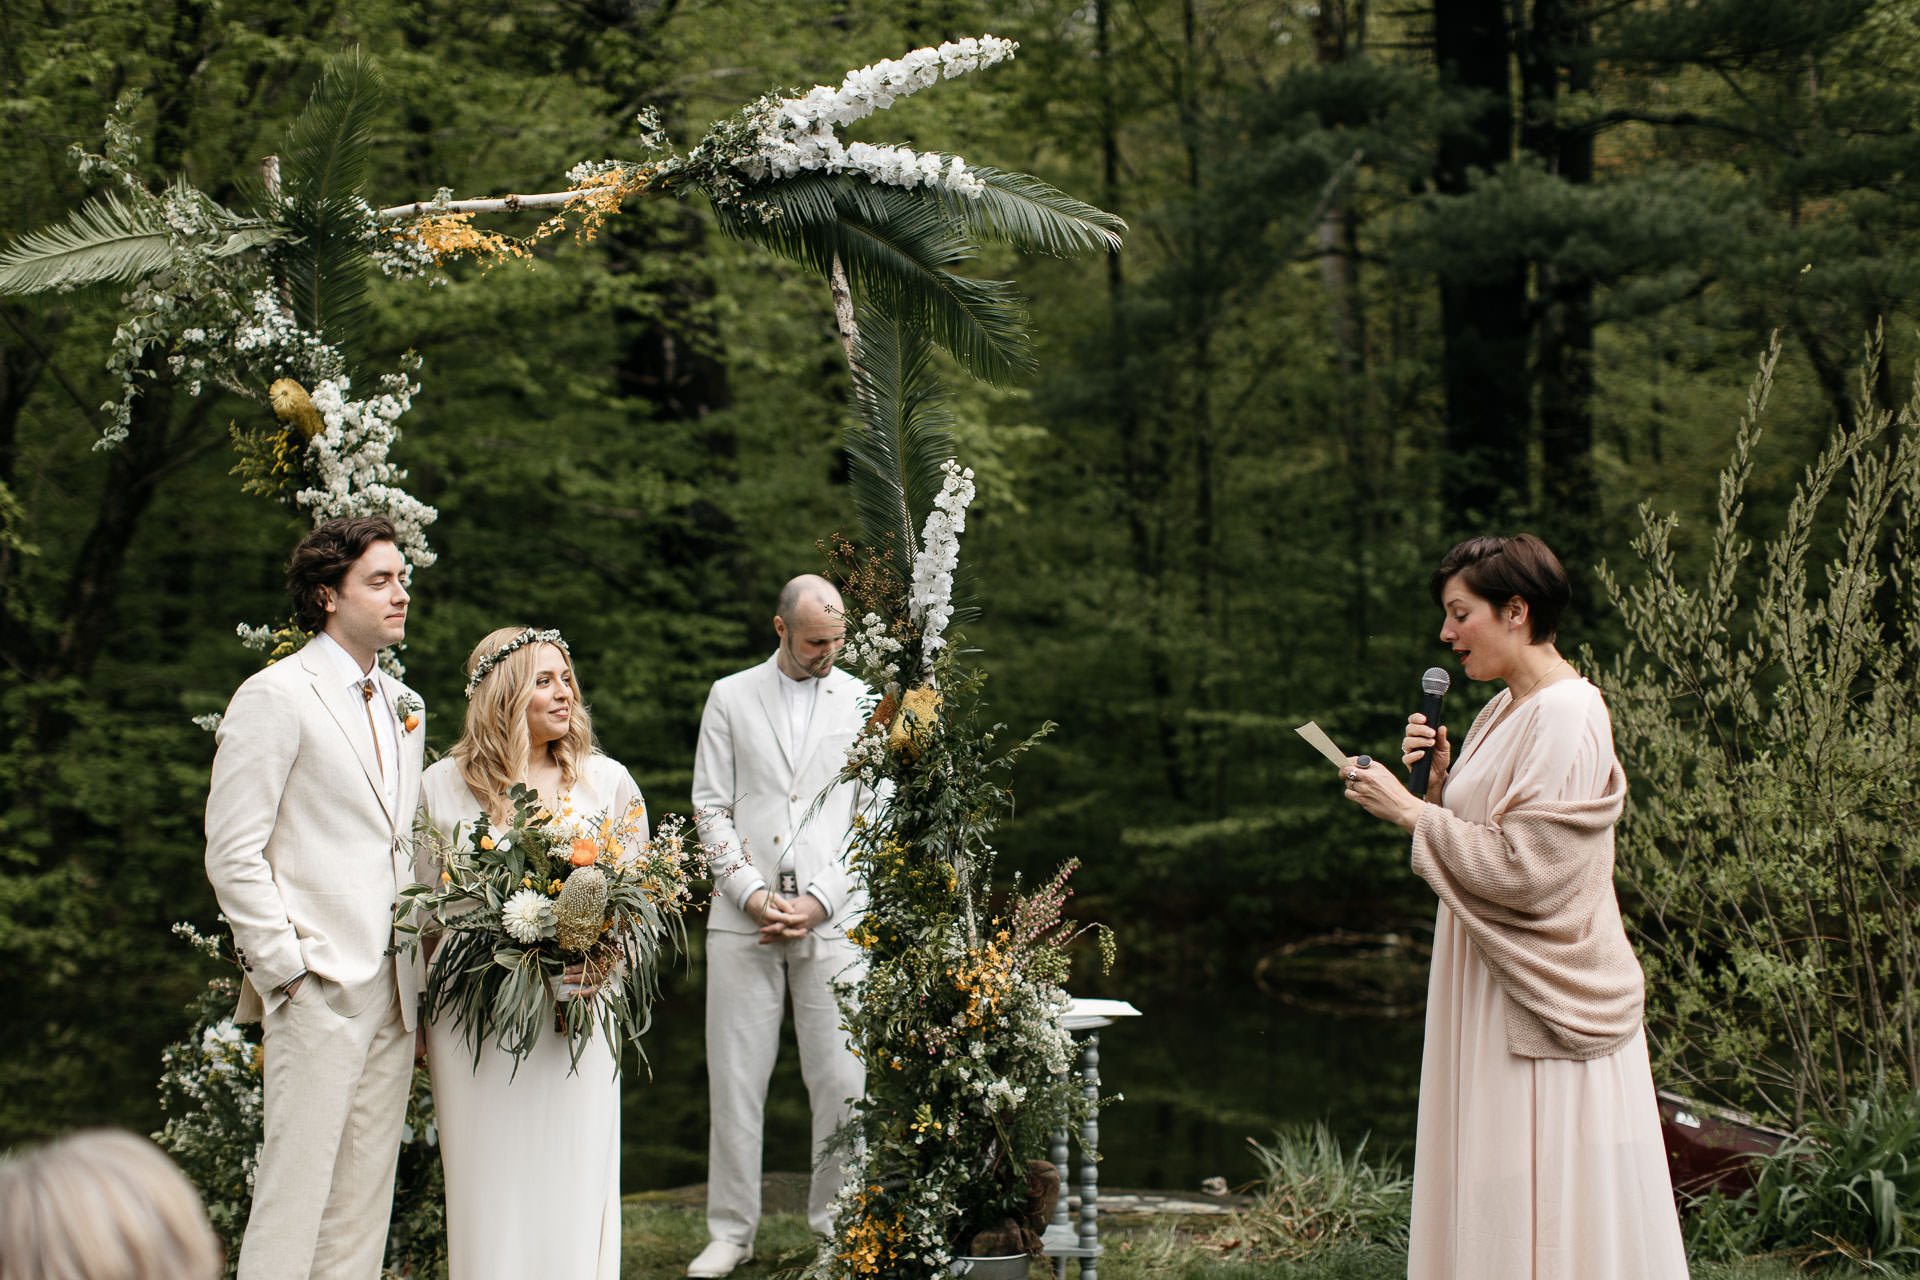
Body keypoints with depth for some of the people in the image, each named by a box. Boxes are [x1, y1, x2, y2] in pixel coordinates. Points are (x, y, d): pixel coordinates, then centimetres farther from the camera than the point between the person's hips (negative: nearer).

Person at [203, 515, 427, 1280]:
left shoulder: (403, 706, 17)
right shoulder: (275, 695, -6)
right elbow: (232, 852, -10)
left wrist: (419, 969, 12)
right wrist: (286, 967, -13)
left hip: (394, 991, 7)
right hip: (318, 988, -7)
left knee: (366, 1196, 9)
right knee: (296, 1189, -6)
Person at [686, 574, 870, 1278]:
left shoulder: (862, 702, 8)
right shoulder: (730, 697, 9)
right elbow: (711, 807, 6)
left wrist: (819, 901, -5)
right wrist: (752, 893, -6)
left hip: (833, 916, 0)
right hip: (742, 913, 0)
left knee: (842, 1079, -2)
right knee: (735, 1078, 1)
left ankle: (837, 1219, 12)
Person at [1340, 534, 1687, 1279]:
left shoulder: (1566, 719, -17)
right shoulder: (1506, 711, 13)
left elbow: (1524, 868, -22)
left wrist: (1411, 812, -15)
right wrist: (1440, 777, 2)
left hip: (1540, 999, -10)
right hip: (1493, 990, 10)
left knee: (1543, 1203, -4)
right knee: (1487, 1197, 12)